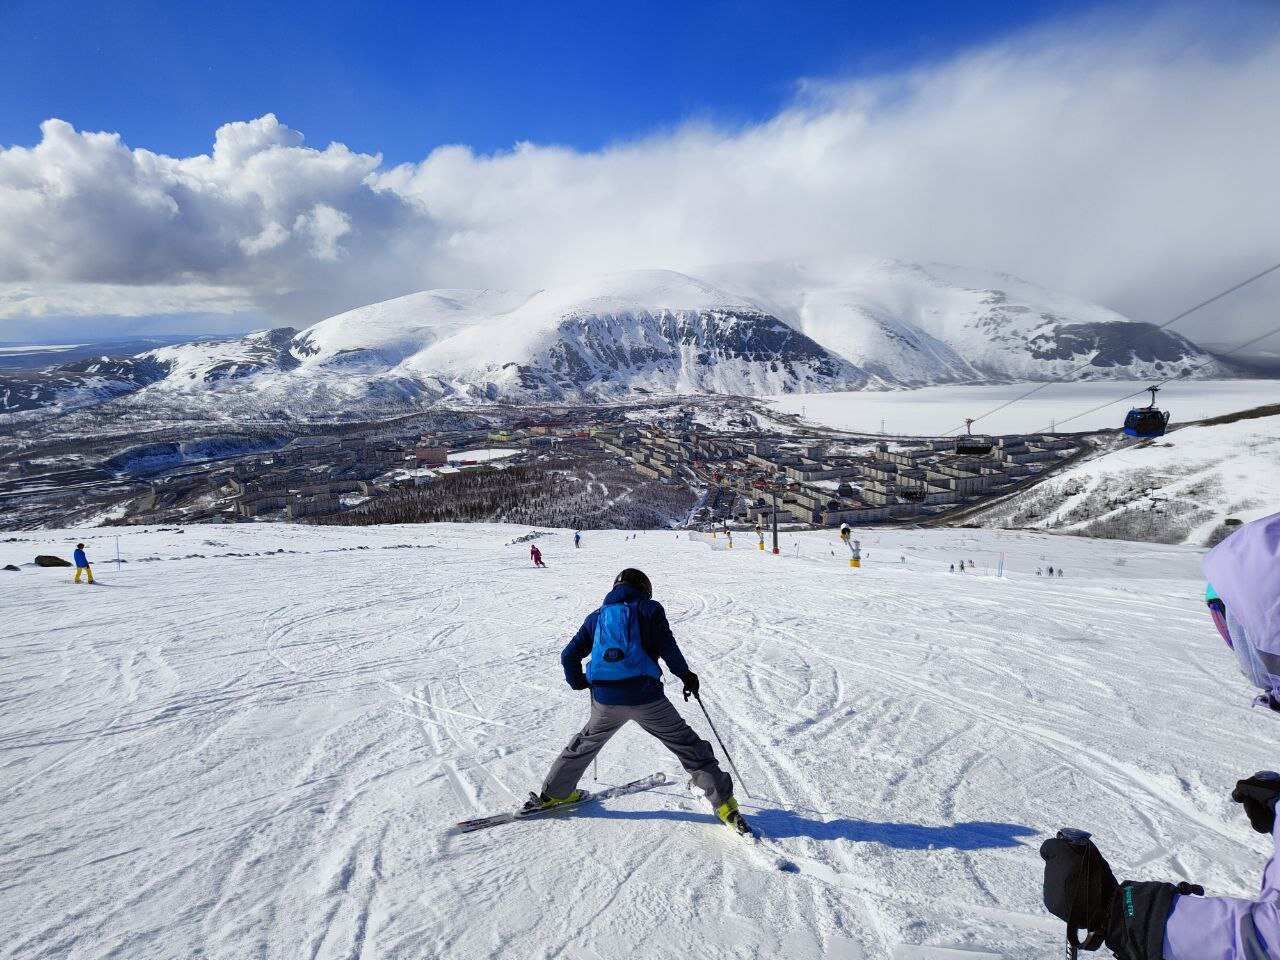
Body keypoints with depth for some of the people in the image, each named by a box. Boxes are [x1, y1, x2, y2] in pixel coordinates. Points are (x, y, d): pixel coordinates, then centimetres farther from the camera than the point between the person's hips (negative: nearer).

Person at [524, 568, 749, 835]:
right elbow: (666, 645, -4)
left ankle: (552, 794, 37)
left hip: (605, 699, 4)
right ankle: (724, 802, 7)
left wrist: (577, 682, 33)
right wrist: (686, 675, 8)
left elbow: (569, 655, 17)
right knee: (686, 744, 9)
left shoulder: (597, 617, 19)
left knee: (586, 742, 29)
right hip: (645, 696, -3)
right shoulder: (649, 609, 8)